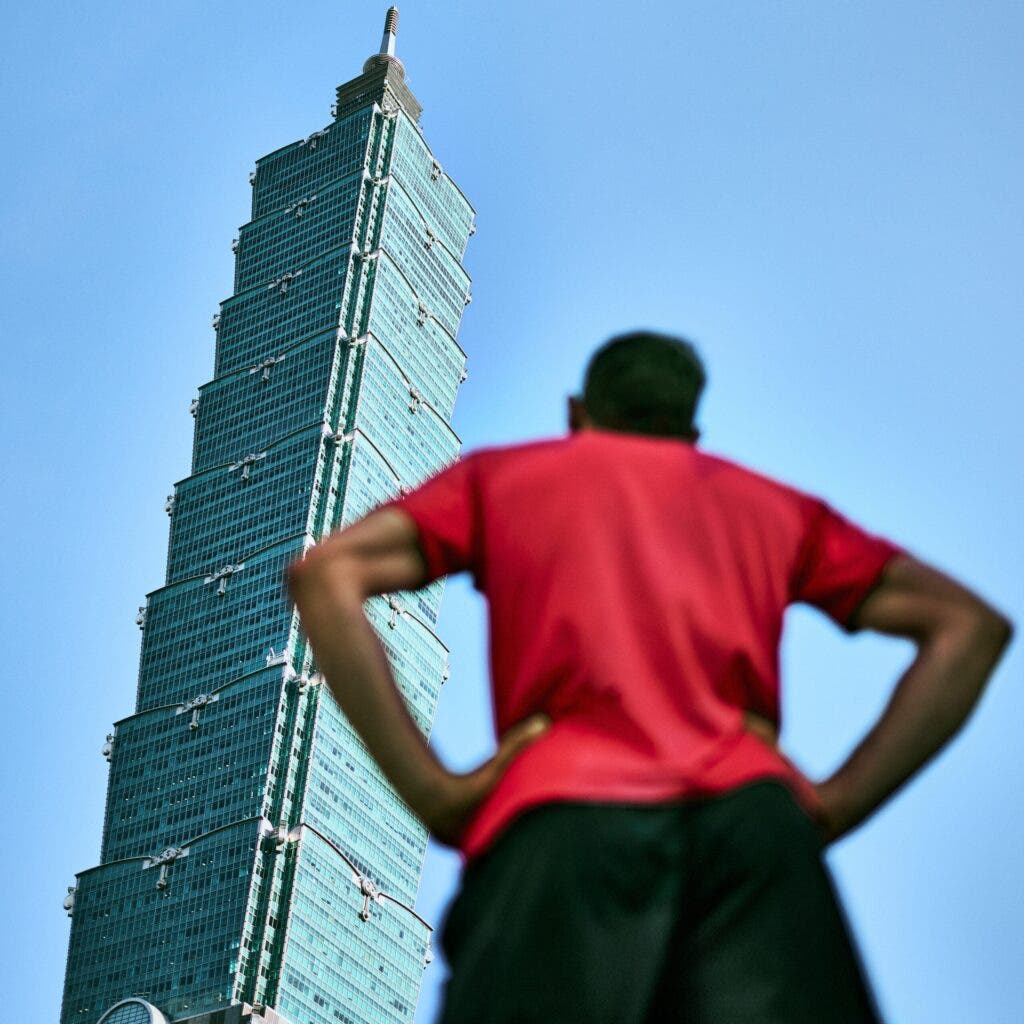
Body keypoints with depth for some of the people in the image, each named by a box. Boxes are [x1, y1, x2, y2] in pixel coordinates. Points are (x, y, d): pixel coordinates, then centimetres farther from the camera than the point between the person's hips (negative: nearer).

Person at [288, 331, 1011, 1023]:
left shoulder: (497, 476, 28)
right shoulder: (771, 503, 33)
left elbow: (326, 575, 11)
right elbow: (970, 625, 26)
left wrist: (434, 793, 5)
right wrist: (839, 804, 14)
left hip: (563, 812, -1)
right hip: (754, 811, 2)